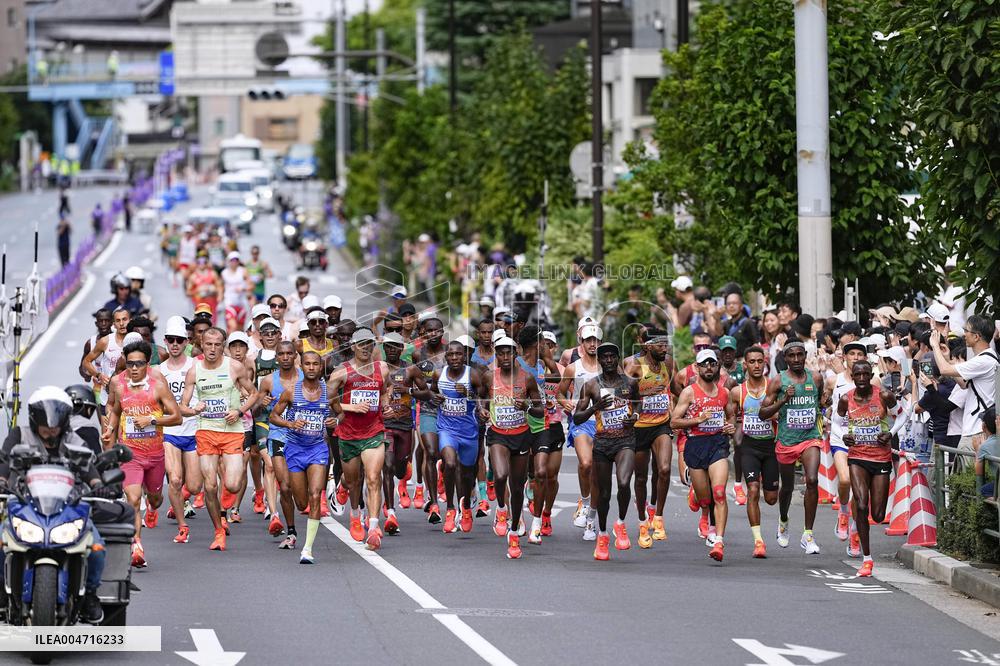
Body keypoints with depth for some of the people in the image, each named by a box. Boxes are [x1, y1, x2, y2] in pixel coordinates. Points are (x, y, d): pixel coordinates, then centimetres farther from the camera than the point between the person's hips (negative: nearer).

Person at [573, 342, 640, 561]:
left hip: (625, 440, -1)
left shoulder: (630, 383, 4)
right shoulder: (591, 385, 0)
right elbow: (577, 418, 0)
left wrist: (635, 416, 4)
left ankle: (621, 524, 0)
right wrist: (596, 407, -17)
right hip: (602, 442, 1)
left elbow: (638, 402, 26)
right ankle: (602, 536, 29)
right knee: (604, 493, 9)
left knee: (624, 483, -24)